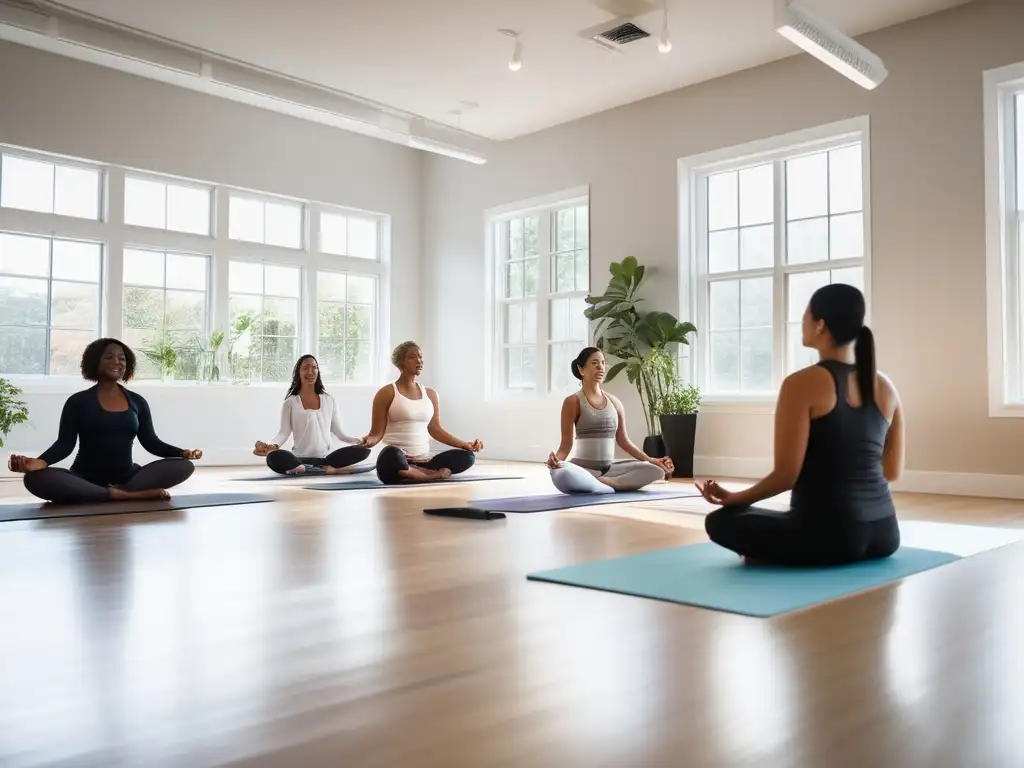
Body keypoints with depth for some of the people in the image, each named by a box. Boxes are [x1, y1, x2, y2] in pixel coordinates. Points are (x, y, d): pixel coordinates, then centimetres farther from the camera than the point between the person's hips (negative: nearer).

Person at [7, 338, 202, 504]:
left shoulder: (137, 401, 12)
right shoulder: (78, 401, 4)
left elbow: (150, 442, 10)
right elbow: (64, 444, -3)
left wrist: (183, 453, -7)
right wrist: (40, 461, -24)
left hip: (127, 477, 2)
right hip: (85, 479, -2)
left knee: (184, 466, -21)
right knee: (36, 479, -35)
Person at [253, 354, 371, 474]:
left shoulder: (329, 400, 13)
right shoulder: (290, 402, 8)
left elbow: (339, 432, 12)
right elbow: (283, 432, 0)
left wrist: (360, 441, -4)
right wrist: (270, 445, -21)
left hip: (325, 458, 3)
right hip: (299, 459, -2)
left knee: (363, 450, -26)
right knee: (273, 457, -35)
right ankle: (323, 468, -33)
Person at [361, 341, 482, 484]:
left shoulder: (430, 394, 15)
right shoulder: (387, 393, 0)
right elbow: (377, 433, -2)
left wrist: (466, 445, 11)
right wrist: (369, 441, -26)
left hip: (423, 462, 5)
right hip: (398, 461, -5)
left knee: (467, 456, -18)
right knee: (392, 454, -42)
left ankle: (415, 474, -20)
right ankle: (435, 474, -23)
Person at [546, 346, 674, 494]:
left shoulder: (614, 401, 12)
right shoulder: (573, 401, -2)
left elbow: (623, 440, 15)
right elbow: (566, 443, -5)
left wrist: (652, 460, 9)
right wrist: (556, 458, -27)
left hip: (609, 468, 5)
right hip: (583, 468, -5)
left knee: (656, 471, -17)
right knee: (561, 474, -40)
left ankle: (599, 483, -18)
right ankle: (612, 486, -23)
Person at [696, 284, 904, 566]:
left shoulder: (802, 384, -13)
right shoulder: (885, 387, 5)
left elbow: (785, 475, -14)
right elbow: (892, 471, 14)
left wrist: (733, 498, 2)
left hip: (829, 535, -7)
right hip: (884, 534, 7)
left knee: (720, 522, 13)